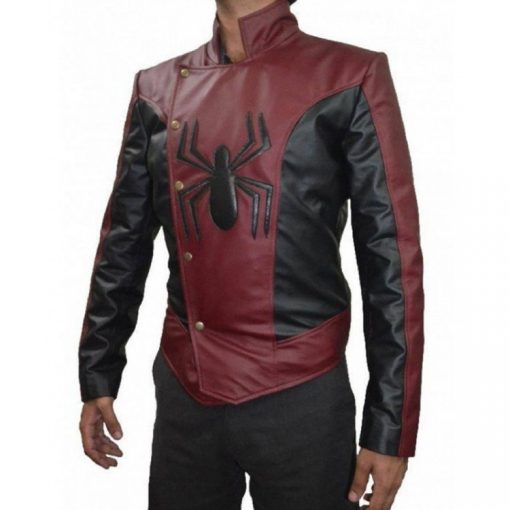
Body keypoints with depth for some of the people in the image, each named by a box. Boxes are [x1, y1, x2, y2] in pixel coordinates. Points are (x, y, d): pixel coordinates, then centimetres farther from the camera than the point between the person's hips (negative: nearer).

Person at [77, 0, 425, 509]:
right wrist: (97, 377, 13)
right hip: (181, 393, 4)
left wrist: (391, 428, -8)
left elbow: (393, 261, -8)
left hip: (300, 397, -3)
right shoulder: (158, 88, 5)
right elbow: (123, 245, 11)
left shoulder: (350, 78, -7)